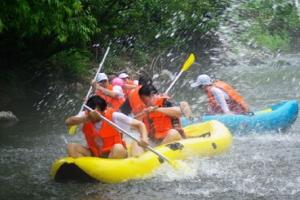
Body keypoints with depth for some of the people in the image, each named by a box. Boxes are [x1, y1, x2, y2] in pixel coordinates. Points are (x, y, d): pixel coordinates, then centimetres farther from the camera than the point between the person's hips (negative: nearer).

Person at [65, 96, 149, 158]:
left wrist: (144, 138, -33)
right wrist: (87, 118, -40)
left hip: (113, 155, -3)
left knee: (118, 148, -36)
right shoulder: (85, 116, -7)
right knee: (71, 147, -19)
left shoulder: (113, 116, -14)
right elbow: (68, 122, -26)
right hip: (94, 154, 3)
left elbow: (140, 124, -12)